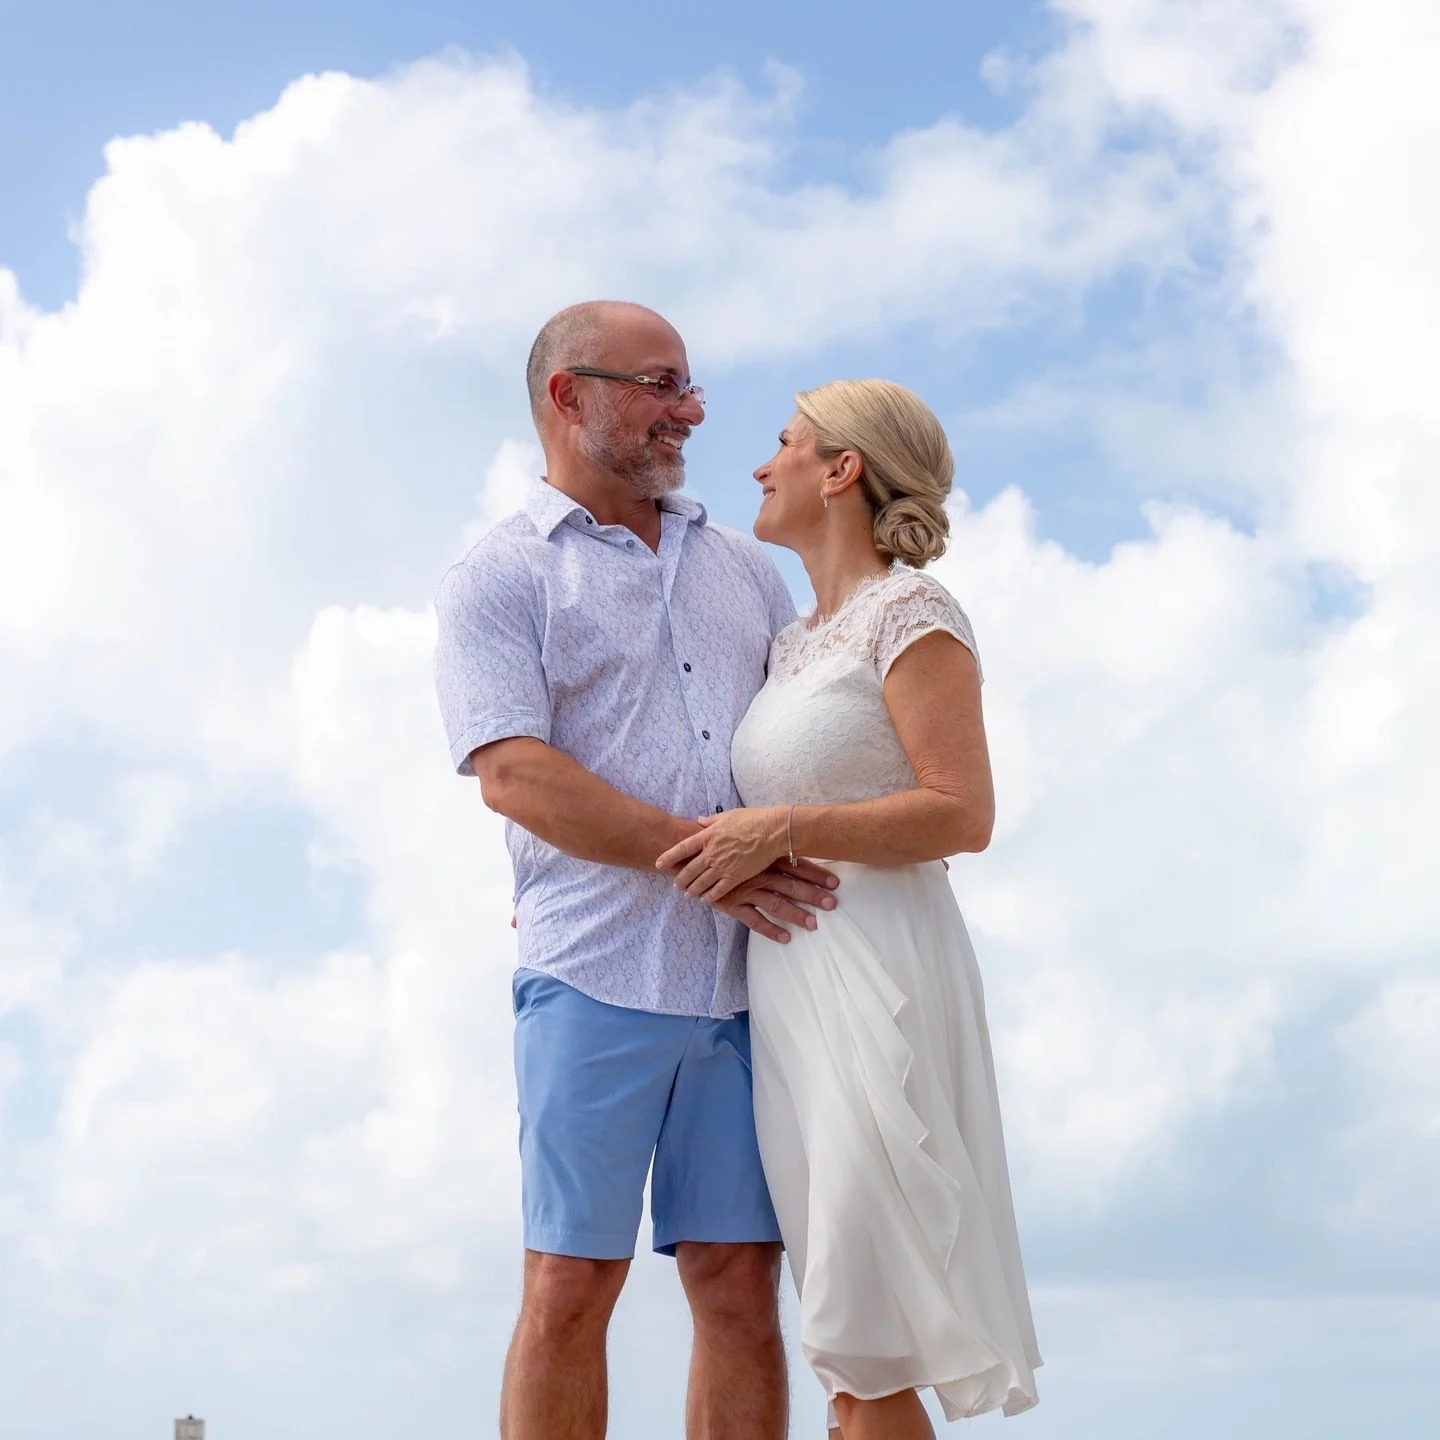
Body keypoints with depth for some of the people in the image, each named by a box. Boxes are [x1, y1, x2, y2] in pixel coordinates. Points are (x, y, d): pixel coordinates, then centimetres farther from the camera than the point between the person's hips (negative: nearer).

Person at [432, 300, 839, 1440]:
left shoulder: (741, 566, 21)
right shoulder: (500, 579, 4)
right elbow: (512, 771, -9)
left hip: (749, 975, 4)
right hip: (599, 974, -4)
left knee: (741, 1281, 2)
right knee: (572, 1288, -2)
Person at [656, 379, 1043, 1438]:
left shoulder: (910, 612, -6)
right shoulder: (796, 645, 18)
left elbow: (964, 814, -15)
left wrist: (783, 831, -18)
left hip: (878, 982, -8)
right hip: (788, 986, 8)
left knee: (870, 1349, -9)